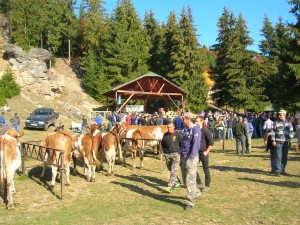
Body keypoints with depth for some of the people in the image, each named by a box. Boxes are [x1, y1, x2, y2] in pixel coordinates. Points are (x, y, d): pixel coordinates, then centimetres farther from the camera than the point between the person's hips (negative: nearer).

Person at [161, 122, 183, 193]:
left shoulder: (178, 134, -7)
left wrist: (180, 151, -2)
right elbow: (163, 144, 19)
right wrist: (164, 151, 11)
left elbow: (182, 144, -1)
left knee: (174, 171, -13)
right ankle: (177, 183, 34)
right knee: (170, 170, 15)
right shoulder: (165, 135, 5)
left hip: (176, 154, -5)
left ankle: (170, 186, -16)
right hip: (167, 154, 5)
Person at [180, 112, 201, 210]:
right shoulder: (185, 129, 11)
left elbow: (196, 144, -19)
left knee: (190, 180, -6)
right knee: (185, 179, 17)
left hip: (191, 157, -9)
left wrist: (191, 158, -22)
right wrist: (181, 154, 16)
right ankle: (196, 193, 37)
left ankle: (190, 202, 2)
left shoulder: (196, 129, -13)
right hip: (183, 156, 9)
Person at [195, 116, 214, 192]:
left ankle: (207, 186, 16)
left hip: (203, 153, -6)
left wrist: (206, 151, -14)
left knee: (206, 169, 4)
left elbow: (211, 142, -13)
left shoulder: (205, 130, -12)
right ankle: (199, 183, 20)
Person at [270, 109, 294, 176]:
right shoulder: (276, 123, 1)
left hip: (286, 143, 3)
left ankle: (282, 170, 21)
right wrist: (273, 140, -8)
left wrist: (290, 141, 5)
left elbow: (291, 133, 10)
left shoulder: (289, 123, 8)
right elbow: (272, 132, -1)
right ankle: (278, 171, -5)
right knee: (278, 157, -6)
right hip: (278, 142, -3)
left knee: (284, 157, 9)